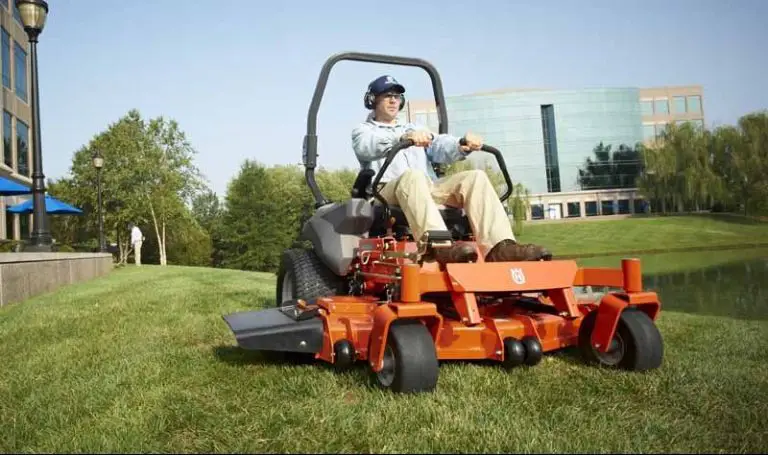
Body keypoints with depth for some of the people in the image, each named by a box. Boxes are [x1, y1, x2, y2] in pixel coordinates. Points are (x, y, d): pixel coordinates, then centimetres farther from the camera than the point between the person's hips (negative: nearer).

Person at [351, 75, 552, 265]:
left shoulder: (414, 128, 33)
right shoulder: (363, 130, 18)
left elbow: (439, 147, 10)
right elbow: (366, 147, -10)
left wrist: (462, 146, -15)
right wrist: (403, 137, -31)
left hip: (428, 188, 5)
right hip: (388, 192, -4)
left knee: (475, 177, -19)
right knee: (412, 176, -38)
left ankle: (500, 247, -40)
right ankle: (440, 246, -60)